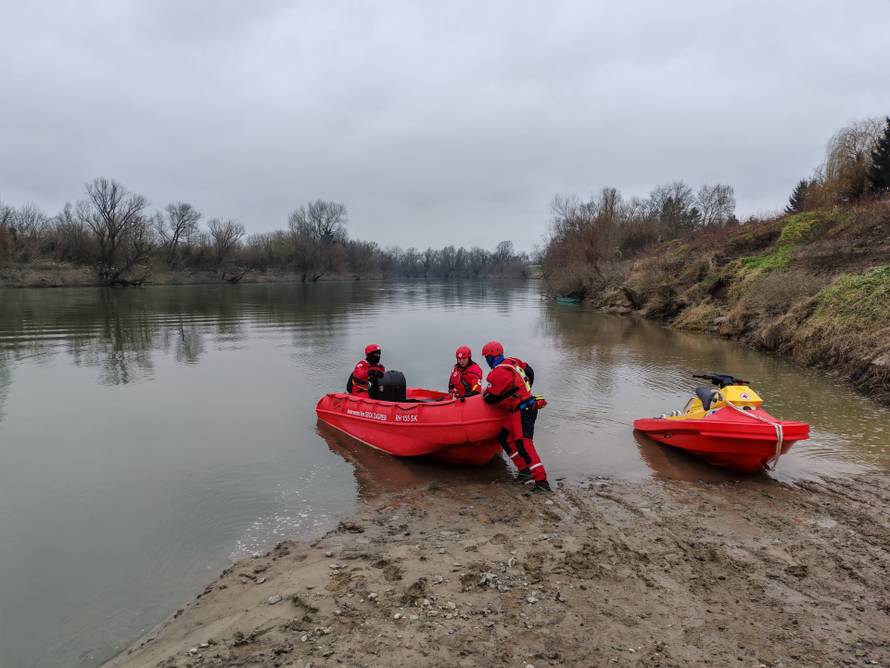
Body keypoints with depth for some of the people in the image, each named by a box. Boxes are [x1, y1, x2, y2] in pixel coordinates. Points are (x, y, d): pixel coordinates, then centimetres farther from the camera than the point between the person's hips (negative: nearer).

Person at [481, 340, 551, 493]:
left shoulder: (498, 373, -19)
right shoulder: (513, 362, 8)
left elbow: (489, 398, -12)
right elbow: (529, 372, 22)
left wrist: (483, 393, 11)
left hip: (522, 411, -10)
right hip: (527, 405, 10)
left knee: (524, 445, -15)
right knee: (505, 439, 15)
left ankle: (542, 482, -19)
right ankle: (525, 470, 14)